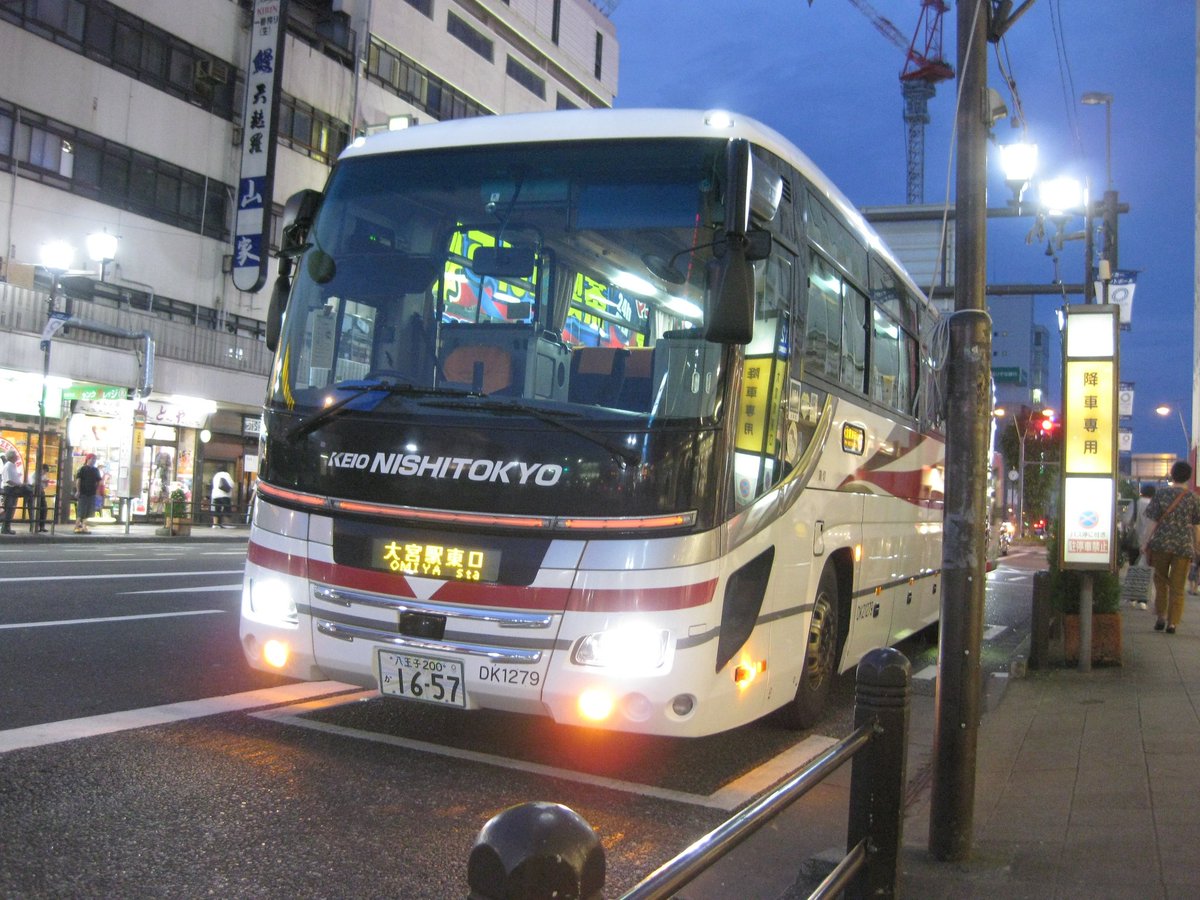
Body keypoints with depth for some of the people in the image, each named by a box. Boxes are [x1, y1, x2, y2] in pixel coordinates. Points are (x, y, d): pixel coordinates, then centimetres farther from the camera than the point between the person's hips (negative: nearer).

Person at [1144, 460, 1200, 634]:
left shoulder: (1160, 493, -3)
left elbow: (1153, 519, -4)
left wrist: (1147, 542, 4)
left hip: (1161, 543, 0)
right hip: (1184, 545, 0)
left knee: (1160, 580, 18)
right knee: (1177, 587, 6)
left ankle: (1161, 616, 12)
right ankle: (1172, 622, 2)